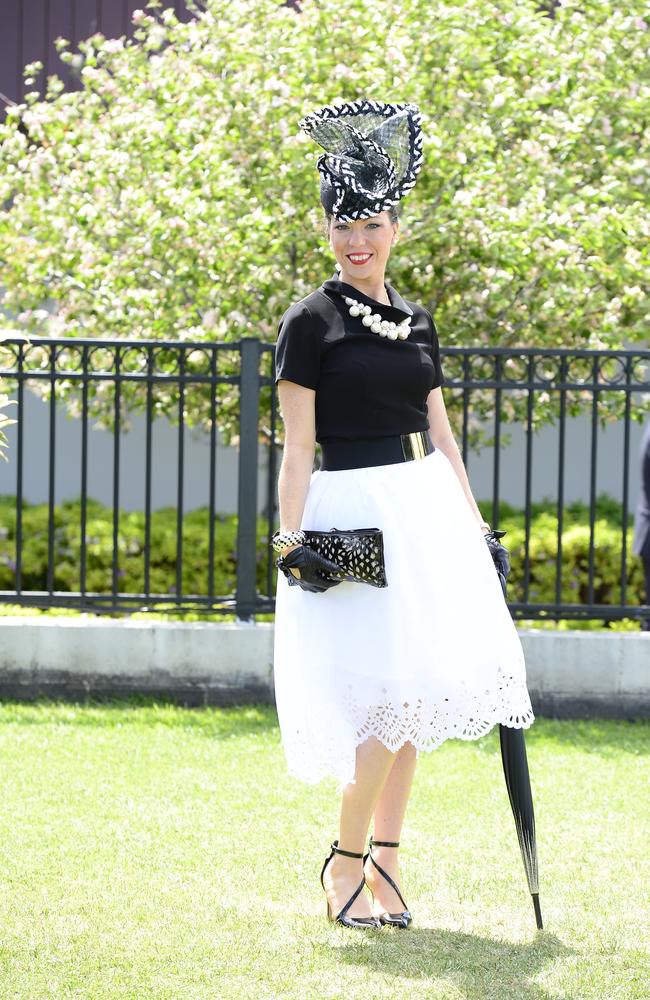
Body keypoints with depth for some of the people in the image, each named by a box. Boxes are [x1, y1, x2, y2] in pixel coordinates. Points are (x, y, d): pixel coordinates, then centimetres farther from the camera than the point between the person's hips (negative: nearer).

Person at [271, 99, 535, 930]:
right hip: (353, 514, -6)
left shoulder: (415, 322, 13)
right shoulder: (312, 322, -4)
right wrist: (291, 541, -15)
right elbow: (297, 446, -8)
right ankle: (346, 865, -1)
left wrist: (474, 524, 17)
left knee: (412, 696, 6)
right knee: (391, 693, -12)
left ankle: (384, 861, 13)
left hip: (426, 511, 6)